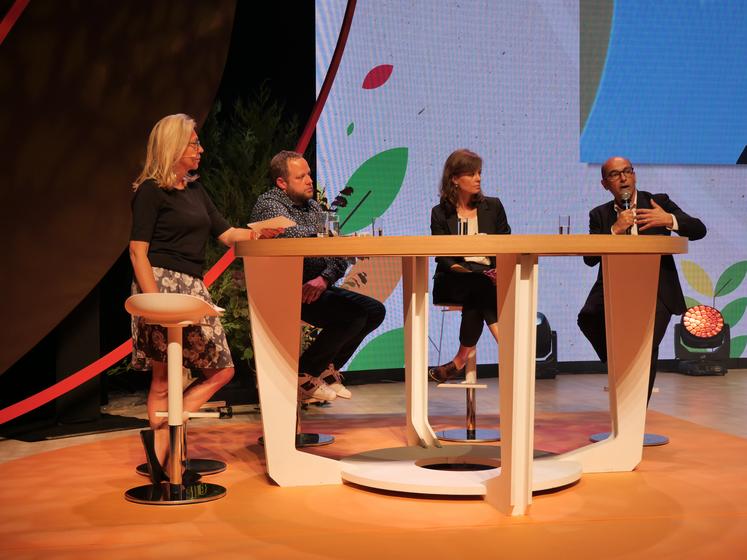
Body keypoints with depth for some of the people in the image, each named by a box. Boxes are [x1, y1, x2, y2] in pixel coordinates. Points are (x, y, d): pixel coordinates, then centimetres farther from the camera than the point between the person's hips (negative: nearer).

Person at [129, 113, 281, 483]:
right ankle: (161, 439, 1)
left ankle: (163, 434, 7)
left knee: (221, 370, 5)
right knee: (164, 377, -6)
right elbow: (137, 250, -11)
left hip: (193, 288, 8)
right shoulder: (151, 190, -5)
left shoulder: (195, 190, 18)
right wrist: (153, 302, -20)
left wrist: (258, 232, -1)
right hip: (163, 284, -8)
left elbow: (224, 234, 18)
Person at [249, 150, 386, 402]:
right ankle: (303, 377, -6)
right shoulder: (268, 204, -5)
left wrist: (324, 279, -13)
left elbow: (339, 257, 8)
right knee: (352, 315, -24)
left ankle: (327, 369, 13)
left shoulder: (314, 207, 17)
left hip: (316, 287, 8)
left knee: (374, 311, -2)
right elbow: (293, 236, -27)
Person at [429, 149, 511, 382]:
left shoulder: (493, 206, 15)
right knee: (480, 284, -35)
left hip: (488, 279, 2)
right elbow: (442, 257, 0)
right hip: (452, 282, -2)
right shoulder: (440, 213, 8)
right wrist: (464, 270, -21)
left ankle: (462, 359, -25)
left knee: (477, 298, -35)